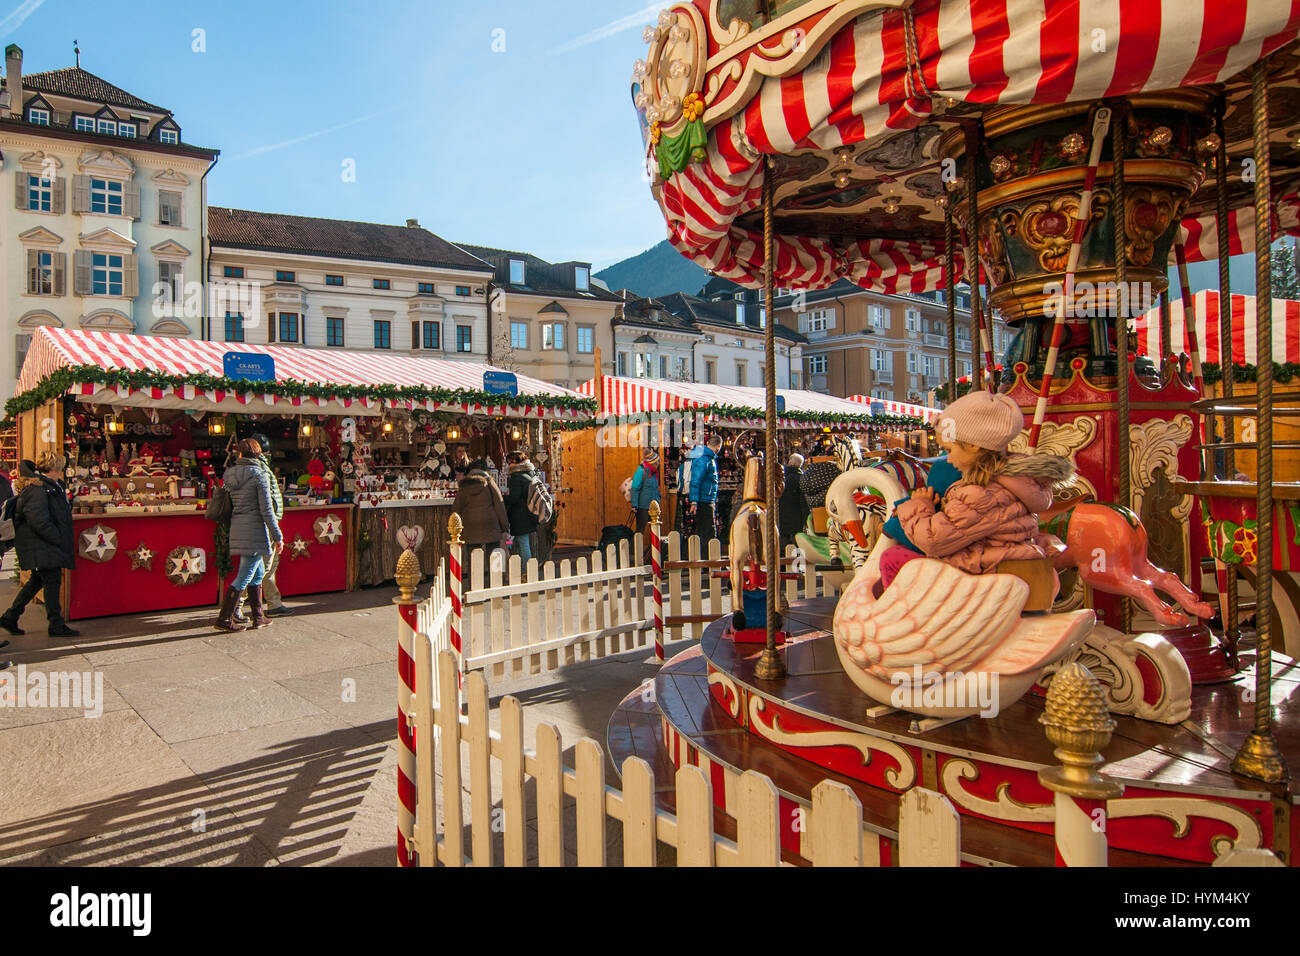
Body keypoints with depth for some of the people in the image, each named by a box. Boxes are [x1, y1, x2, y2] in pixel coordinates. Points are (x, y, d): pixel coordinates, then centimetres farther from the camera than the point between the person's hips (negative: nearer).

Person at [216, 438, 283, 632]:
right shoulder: (259, 475, -10)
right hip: (255, 530, -7)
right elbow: (267, 510, -12)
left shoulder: (229, 475, 8)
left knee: (258, 573, 17)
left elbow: (228, 506, 12)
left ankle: (258, 616, 21)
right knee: (244, 577, -2)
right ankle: (224, 619, -1)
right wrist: (277, 536, -7)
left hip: (237, 529, 7)